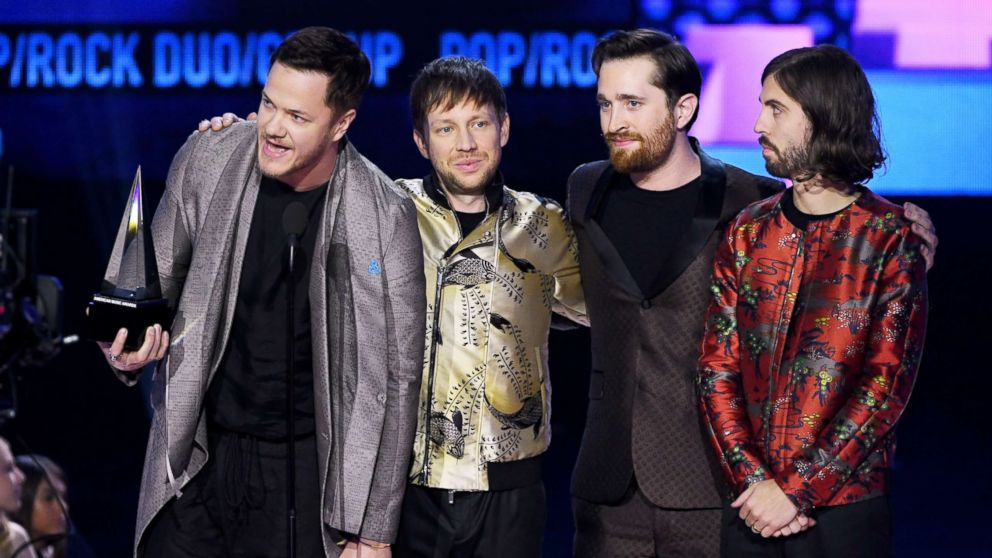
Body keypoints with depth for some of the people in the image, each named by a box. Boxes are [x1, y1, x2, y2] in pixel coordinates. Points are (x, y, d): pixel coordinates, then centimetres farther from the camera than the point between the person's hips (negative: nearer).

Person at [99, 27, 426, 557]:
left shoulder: (384, 217, -12)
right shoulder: (205, 160, -5)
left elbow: (394, 378, -6)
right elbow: (161, 279, 10)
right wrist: (129, 344, -13)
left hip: (304, 469, -2)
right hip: (194, 454, 2)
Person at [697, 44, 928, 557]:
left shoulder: (890, 239, -5)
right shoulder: (747, 232, 8)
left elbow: (887, 385, -11)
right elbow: (716, 368, 3)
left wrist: (797, 491, -16)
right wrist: (754, 480, -10)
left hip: (845, 509, -3)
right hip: (750, 509, 4)